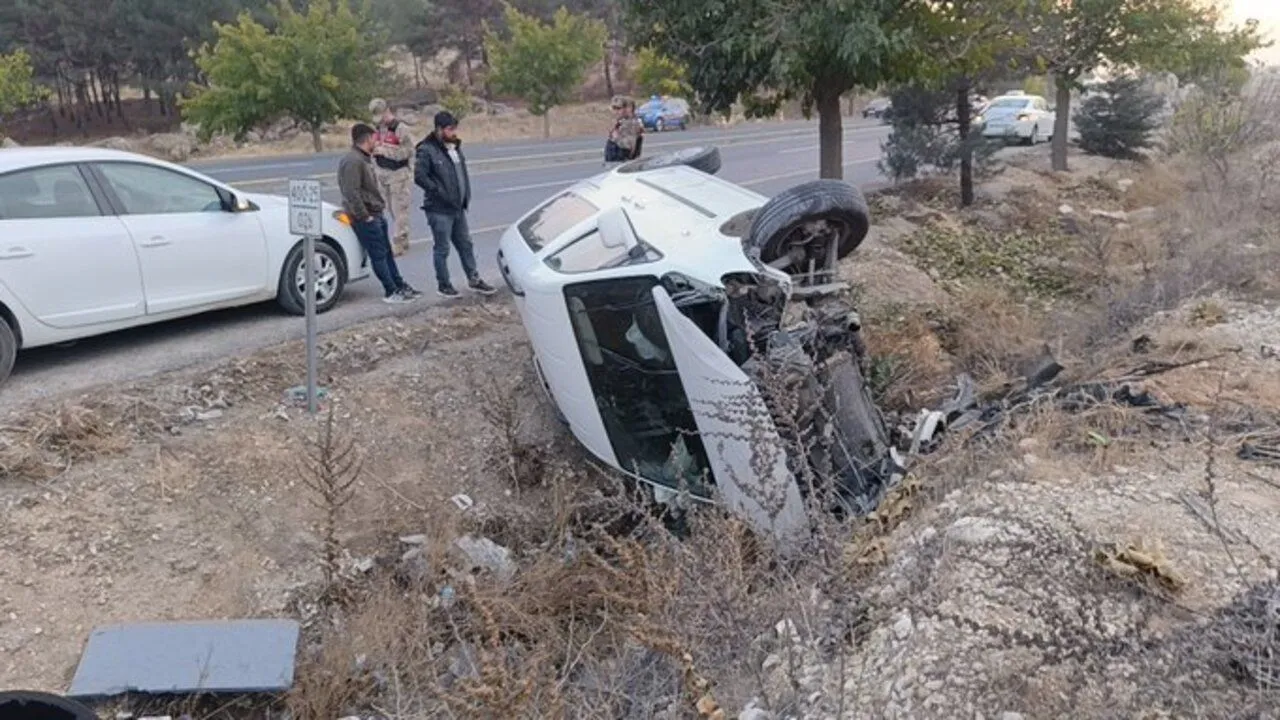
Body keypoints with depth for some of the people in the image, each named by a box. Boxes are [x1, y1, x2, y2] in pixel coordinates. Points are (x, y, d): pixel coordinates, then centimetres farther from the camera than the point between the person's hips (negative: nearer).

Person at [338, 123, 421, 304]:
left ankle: (400, 286, 24)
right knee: (379, 255, -3)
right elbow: (351, 193, -25)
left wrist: (378, 207, 12)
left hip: (375, 215, 10)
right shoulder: (352, 161, -19)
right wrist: (365, 216, -21)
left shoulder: (364, 159, 14)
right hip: (366, 218, -10)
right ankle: (391, 292, 5)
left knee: (387, 252, 16)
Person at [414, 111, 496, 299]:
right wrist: (440, 192, -20)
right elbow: (419, 176, -20)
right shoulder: (427, 150, -14)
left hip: (458, 208, 8)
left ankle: (474, 279, 26)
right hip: (439, 210, -8)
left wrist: (466, 196, 10)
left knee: (465, 245, 15)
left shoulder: (455, 147, 11)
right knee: (442, 249, 3)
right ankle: (443, 285, 16)